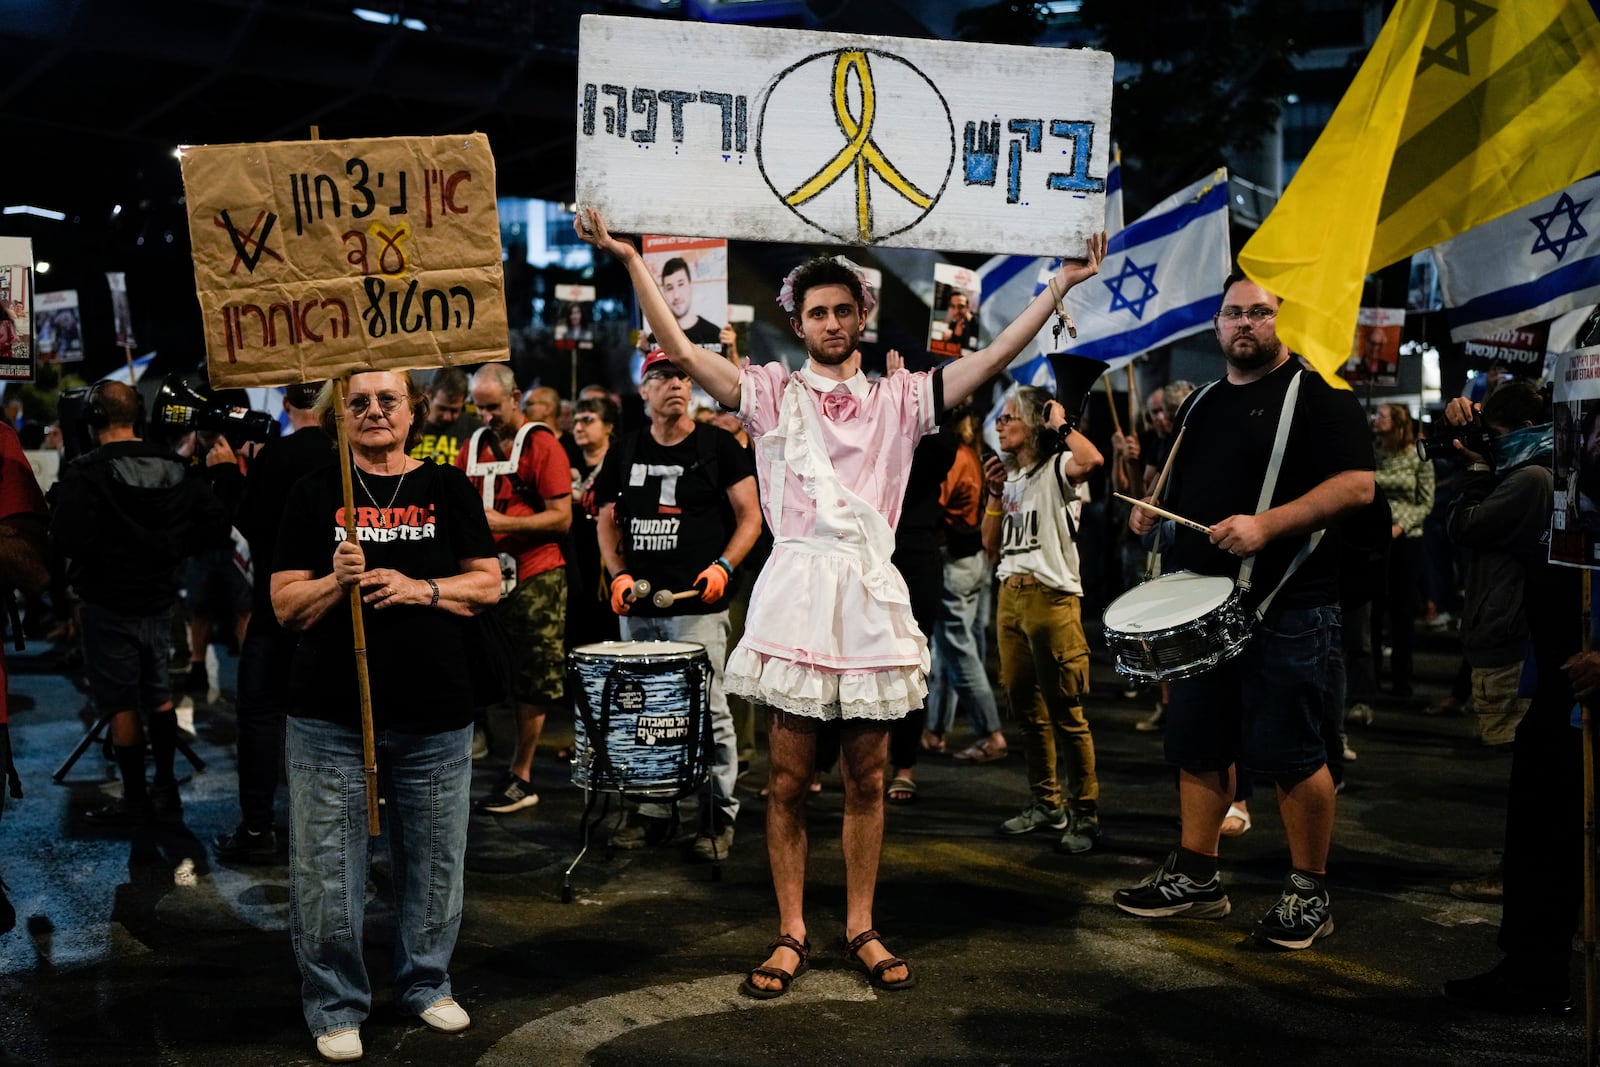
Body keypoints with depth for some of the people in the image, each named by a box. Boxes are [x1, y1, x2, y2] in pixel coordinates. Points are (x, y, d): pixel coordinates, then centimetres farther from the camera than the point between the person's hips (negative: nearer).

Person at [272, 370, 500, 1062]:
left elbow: (488, 584, 5)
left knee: (433, 862, 11)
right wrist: (337, 581, -17)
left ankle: (427, 984, 31)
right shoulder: (315, 493, 5)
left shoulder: (448, 488, 8)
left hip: (435, 717, 1)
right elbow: (286, 605, 2)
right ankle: (336, 1006, 19)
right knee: (329, 869, 3)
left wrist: (420, 588, -11)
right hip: (330, 718, -1)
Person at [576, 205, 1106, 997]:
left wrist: (1059, 286, -1)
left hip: (871, 596, 2)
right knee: (789, 779, 3)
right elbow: (680, 350, -3)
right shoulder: (772, 391, 6)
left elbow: (992, 360, 4)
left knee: (866, 779, 8)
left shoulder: (897, 399, 10)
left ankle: (860, 928, 21)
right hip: (796, 592, -1)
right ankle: (791, 933, 15)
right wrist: (631, 261, -10)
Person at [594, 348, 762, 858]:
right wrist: (618, 574, 3)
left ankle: (719, 815, 6)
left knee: (708, 712, -5)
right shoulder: (625, 451, 13)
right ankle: (654, 812, 19)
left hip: (698, 606, -4)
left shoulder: (717, 445, 1)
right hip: (637, 608, 5)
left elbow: (750, 516, 0)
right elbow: (607, 520, 18)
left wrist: (723, 565, -14)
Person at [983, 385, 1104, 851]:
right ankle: (1046, 804, 25)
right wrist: (995, 495, 4)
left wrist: (1061, 425, -14)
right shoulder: (1011, 476, 17)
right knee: (1026, 707, 14)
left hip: (1052, 597, -8)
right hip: (1010, 596, 8)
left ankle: (1084, 815, 2)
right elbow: (991, 547, 16)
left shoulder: (1057, 468, -6)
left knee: (1066, 712, -5)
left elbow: (1092, 460, -31)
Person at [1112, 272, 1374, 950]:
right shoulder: (1201, 405, 18)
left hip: (1286, 608, -7)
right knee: (1196, 746, 12)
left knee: (1289, 754, -2)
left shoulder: (1316, 394, -4)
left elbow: (1357, 484, -15)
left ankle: (1309, 894, 11)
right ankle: (1195, 879, 23)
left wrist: (1267, 525, -24)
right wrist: (1152, 511, 8)